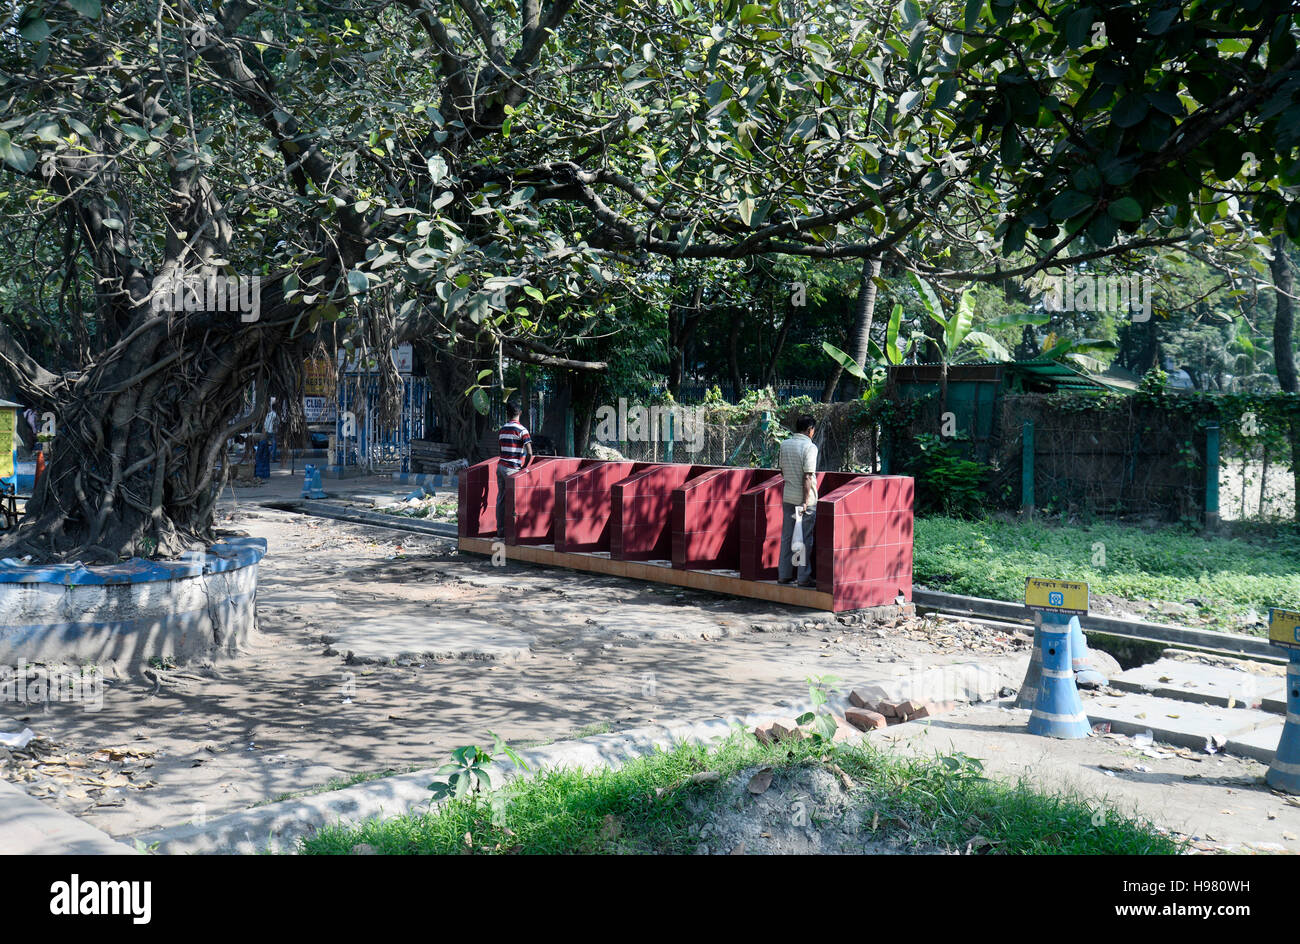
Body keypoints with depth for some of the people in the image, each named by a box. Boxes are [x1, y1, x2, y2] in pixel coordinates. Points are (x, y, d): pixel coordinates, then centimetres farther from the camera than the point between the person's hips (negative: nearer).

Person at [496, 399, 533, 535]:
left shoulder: (502, 429, 9)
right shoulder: (521, 429, -10)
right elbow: (529, 453, -16)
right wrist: (524, 467, -5)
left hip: (501, 466, 6)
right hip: (512, 469, -6)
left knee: (501, 499, 9)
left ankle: (500, 529, 12)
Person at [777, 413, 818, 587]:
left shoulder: (784, 445, 5)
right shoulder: (810, 447, -13)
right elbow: (807, 477, -18)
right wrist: (806, 501, -17)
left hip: (787, 497, 6)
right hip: (804, 498, -6)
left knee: (786, 536, 11)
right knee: (805, 539, 1)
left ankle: (784, 574, 16)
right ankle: (804, 577, 5)